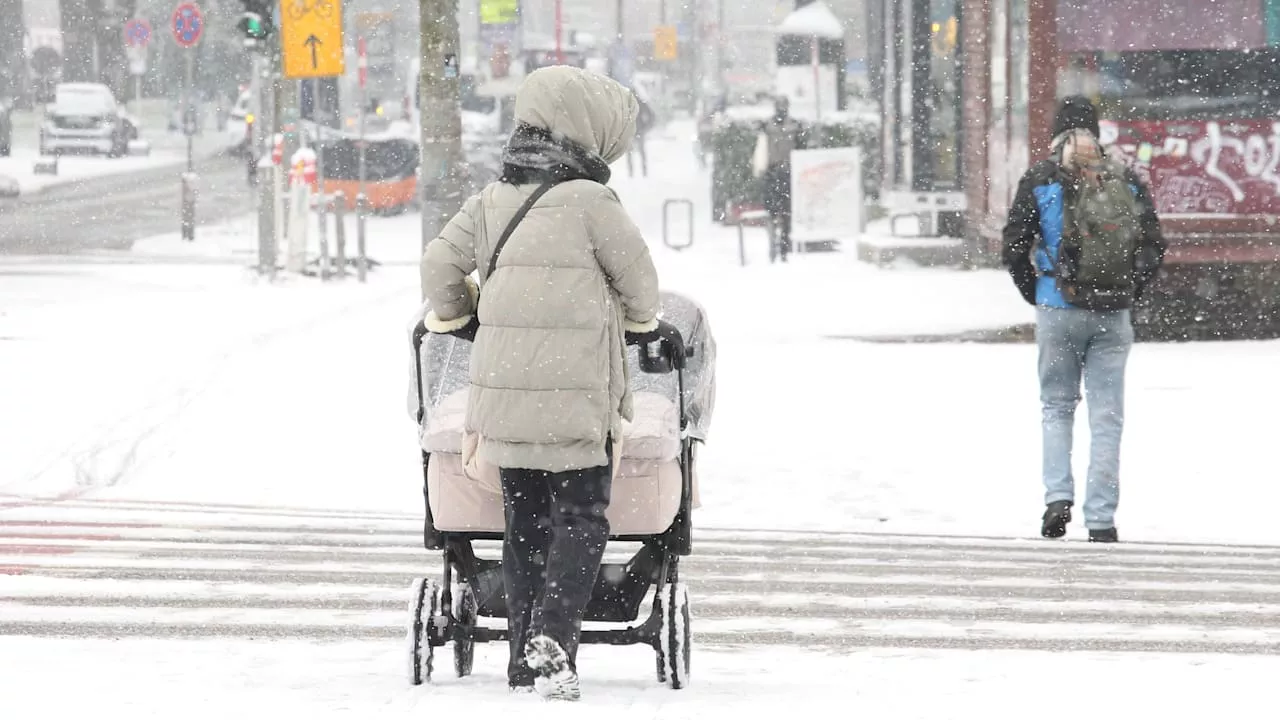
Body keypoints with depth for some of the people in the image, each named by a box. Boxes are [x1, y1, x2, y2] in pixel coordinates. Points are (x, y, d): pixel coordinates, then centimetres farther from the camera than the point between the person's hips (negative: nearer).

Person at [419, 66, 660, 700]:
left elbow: (439, 264, 10)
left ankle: (524, 659, 11)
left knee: (525, 524, 12)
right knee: (580, 520, 1)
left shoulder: (492, 201, 7)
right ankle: (552, 637, -18)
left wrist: (453, 317, 30)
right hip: (575, 393, -5)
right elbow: (638, 280, 1)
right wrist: (638, 320, 24)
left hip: (502, 387, 5)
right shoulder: (590, 203, -9)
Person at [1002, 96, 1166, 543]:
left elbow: (1014, 248, -4)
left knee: (1056, 406, 15)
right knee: (1106, 417, 5)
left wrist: (1035, 295, 11)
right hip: (1113, 317, 1)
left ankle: (1058, 496, -2)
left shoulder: (1039, 182, -2)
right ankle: (1101, 520, 2)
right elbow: (1154, 247, 2)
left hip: (1059, 310, -1)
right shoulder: (1126, 182, 3)